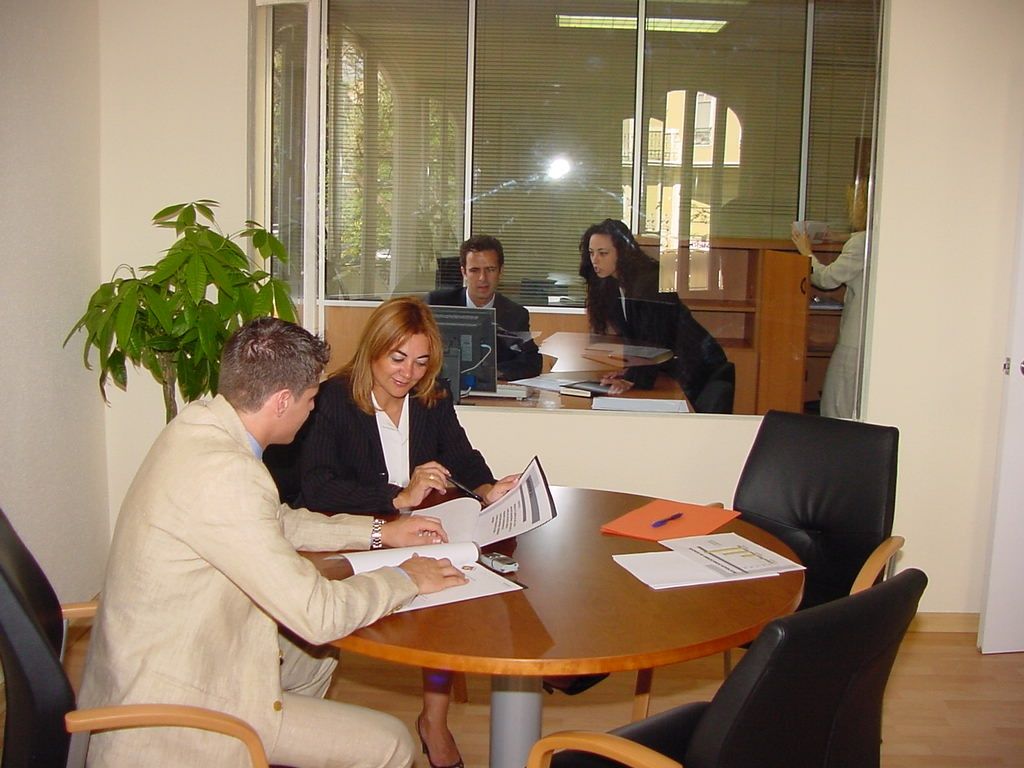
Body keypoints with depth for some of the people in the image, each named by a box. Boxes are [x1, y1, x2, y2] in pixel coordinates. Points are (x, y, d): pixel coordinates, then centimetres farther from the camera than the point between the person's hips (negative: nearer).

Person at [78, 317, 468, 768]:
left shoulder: (200, 424, -2)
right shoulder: (221, 474, -31)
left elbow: (275, 522, 15)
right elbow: (317, 615, -27)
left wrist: (377, 533, 13)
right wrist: (404, 579, -10)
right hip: (172, 704, -10)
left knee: (316, 659, 28)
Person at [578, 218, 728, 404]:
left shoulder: (650, 281, -25)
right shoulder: (610, 285, 1)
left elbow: (655, 339, -28)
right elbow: (629, 335, 3)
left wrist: (633, 379, -32)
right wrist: (628, 370, -10)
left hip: (695, 366, -7)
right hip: (667, 367, 7)